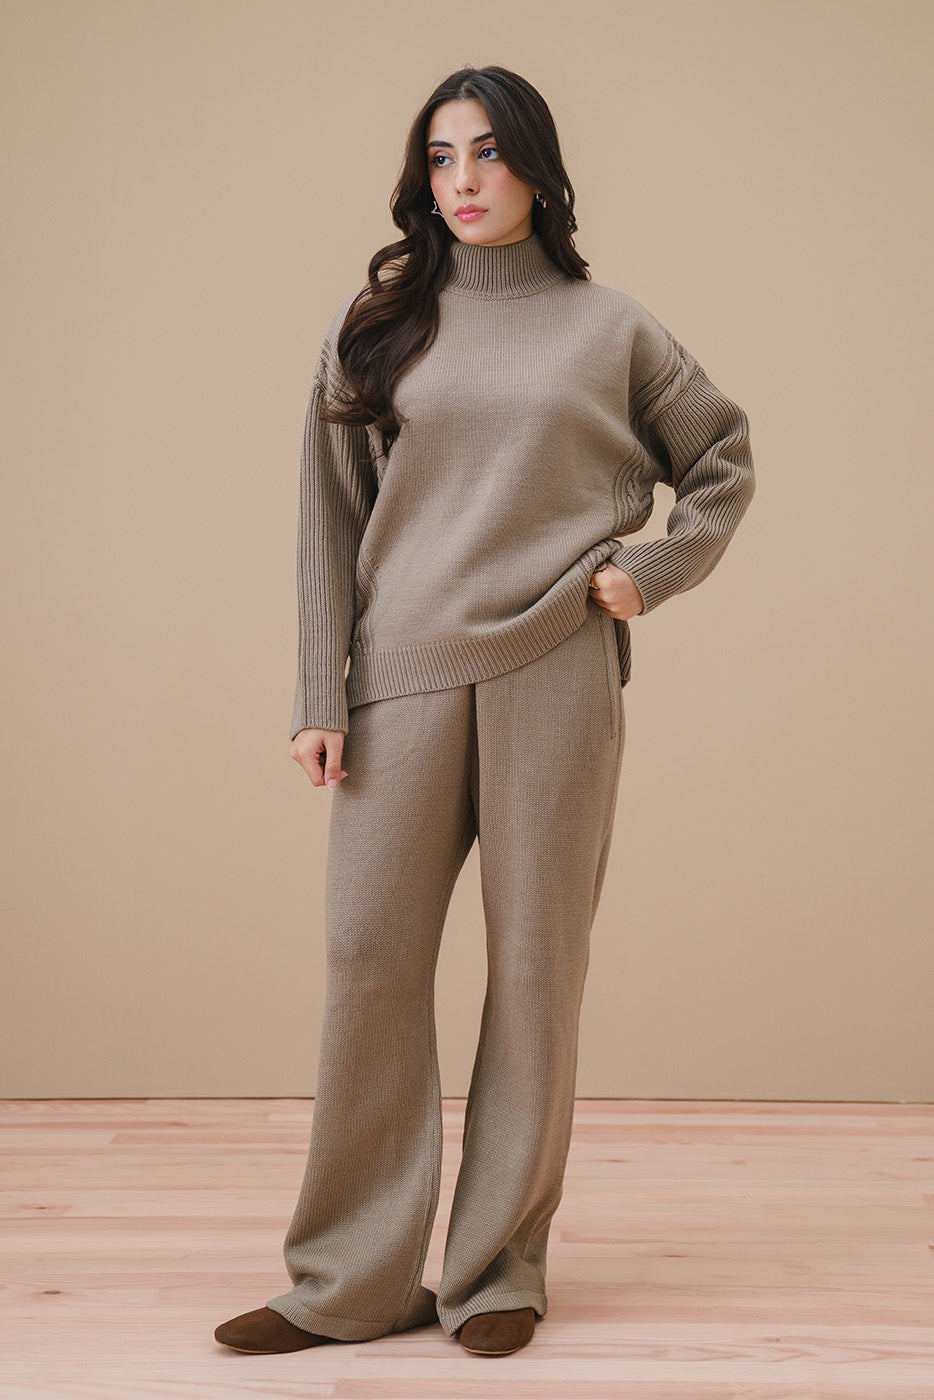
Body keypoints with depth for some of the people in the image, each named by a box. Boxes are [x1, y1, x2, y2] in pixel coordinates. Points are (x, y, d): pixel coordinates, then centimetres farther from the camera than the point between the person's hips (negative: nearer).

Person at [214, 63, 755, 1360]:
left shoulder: (608, 327, 10)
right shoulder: (377, 322, 11)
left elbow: (724, 458, 20)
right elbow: (332, 515, 7)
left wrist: (652, 568, 4)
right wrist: (321, 698, 0)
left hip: (554, 673, 0)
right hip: (405, 678, 1)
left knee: (536, 964, 2)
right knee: (370, 959, -2)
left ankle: (502, 1272, 14)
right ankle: (353, 1283, 9)